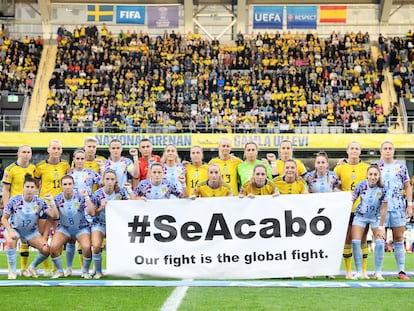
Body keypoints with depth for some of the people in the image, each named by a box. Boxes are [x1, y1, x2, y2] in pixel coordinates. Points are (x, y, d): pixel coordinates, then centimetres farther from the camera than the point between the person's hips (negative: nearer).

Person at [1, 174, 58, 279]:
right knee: (11, 241, -36)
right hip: (14, 228, -2)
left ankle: (32, 267, 15)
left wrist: (52, 201, -34)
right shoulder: (14, 200, -18)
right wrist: (10, 231, -26)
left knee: (46, 250, -16)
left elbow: (55, 216, -21)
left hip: (32, 231, 2)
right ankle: (12, 271, -17)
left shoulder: (40, 202, -14)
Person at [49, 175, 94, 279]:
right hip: (64, 227, 2)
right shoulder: (58, 199, -8)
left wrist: (87, 197, -35)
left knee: (87, 247, -28)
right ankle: (59, 271, 2)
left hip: (81, 228, -2)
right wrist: (52, 203, -23)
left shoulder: (80, 197, -15)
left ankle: (85, 271, -1)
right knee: (53, 246, -22)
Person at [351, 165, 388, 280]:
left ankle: (378, 272, 1)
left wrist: (381, 227, -13)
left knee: (380, 242, -14)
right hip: (360, 216, 1)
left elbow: (384, 209, -14)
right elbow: (351, 201, -8)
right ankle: (359, 272, 2)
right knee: (355, 242, -10)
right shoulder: (361, 186, -19)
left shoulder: (383, 189, -20)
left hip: (376, 217, 0)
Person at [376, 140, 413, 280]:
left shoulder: (401, 166, 7)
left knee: (399, 238, 2)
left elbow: (407, 186, 9)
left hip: (398, 207, 0)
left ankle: (401, 271, 4)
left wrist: (409, 204, 1)